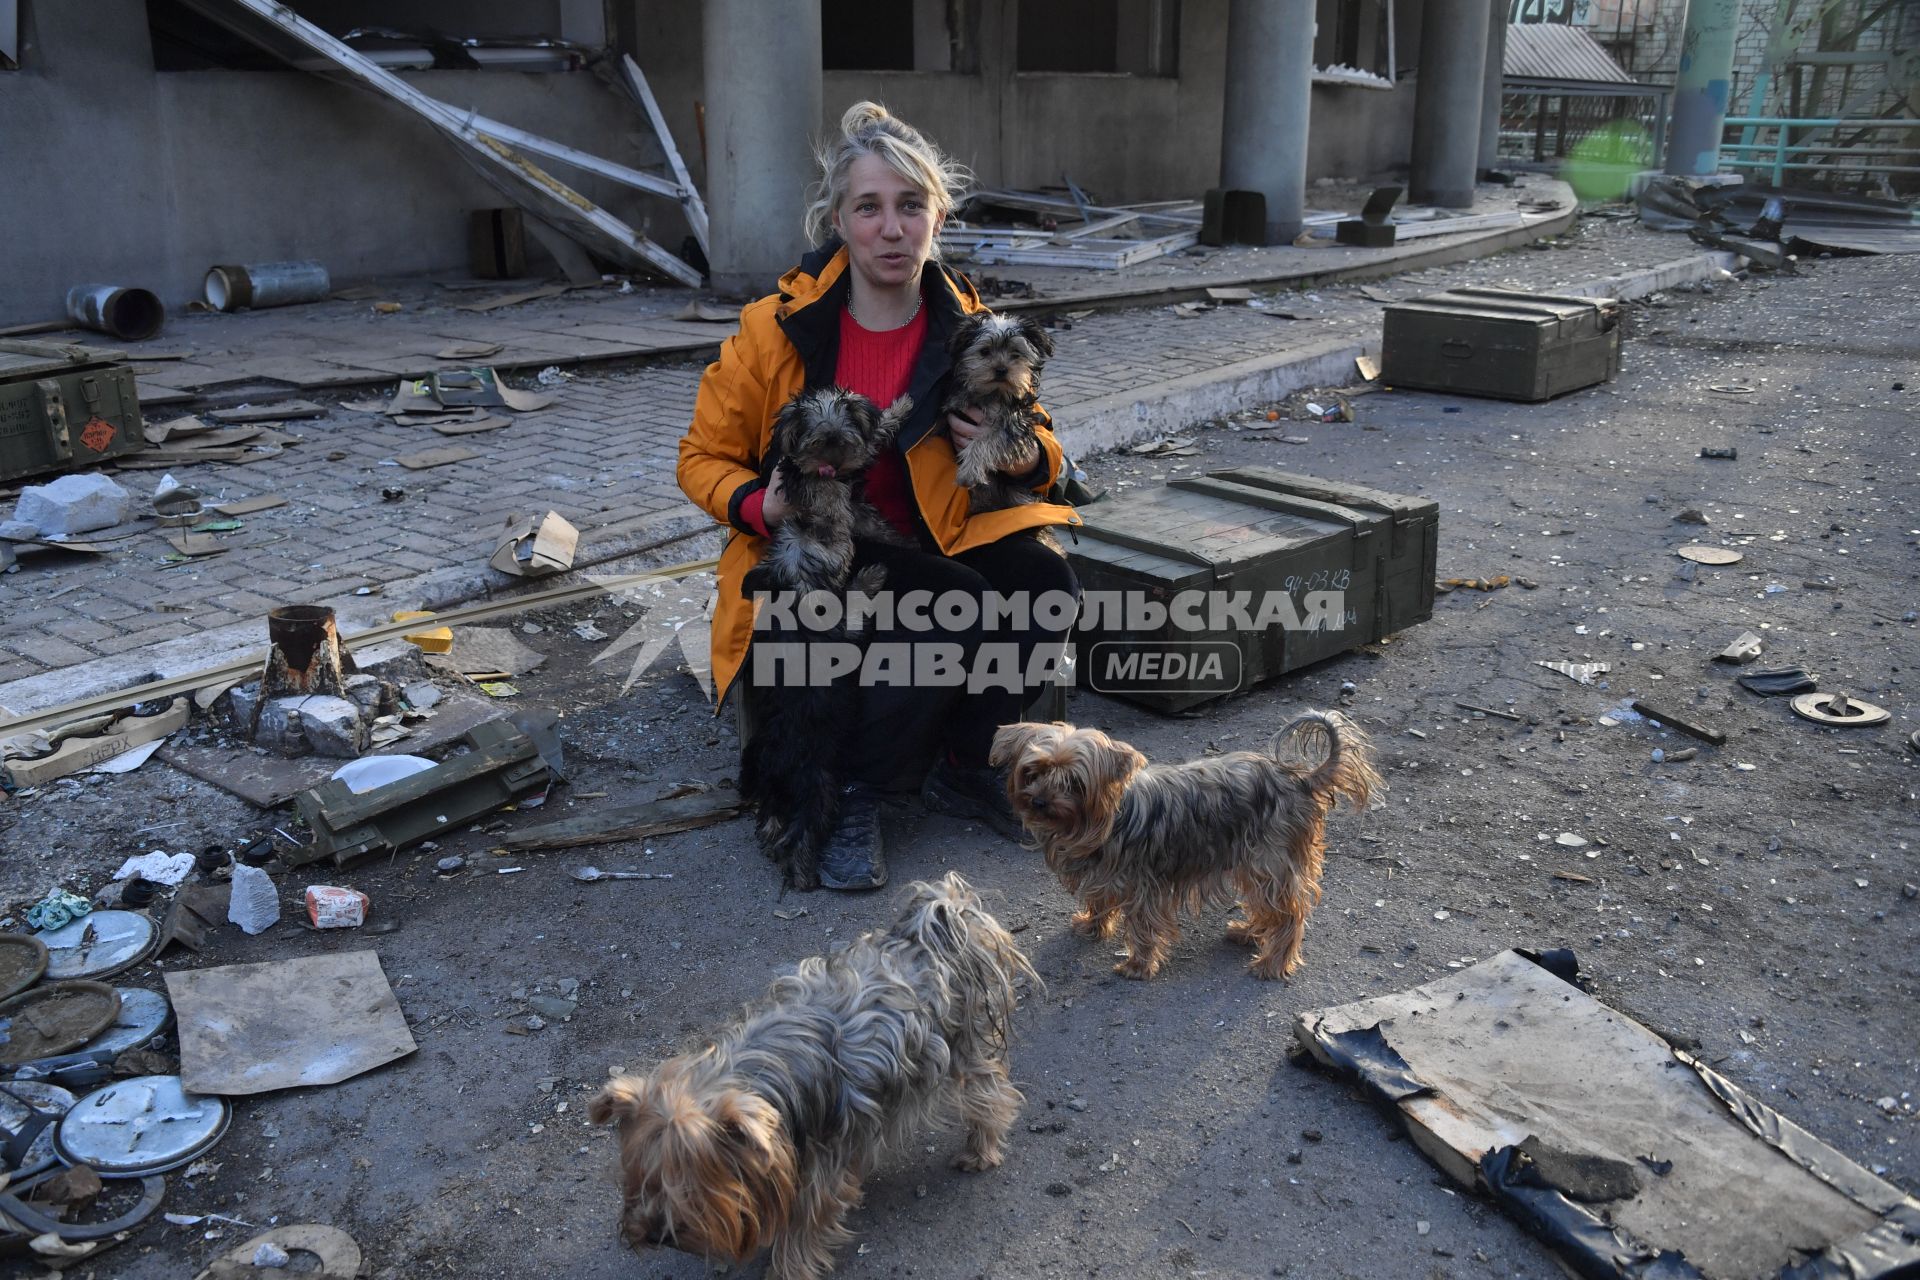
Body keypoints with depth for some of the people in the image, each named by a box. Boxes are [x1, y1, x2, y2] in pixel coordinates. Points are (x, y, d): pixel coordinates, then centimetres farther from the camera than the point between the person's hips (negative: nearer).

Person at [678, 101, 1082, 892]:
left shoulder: (970, 327, -1)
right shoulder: (778, 329, -10)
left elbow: (1037, 443, 11)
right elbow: (703, 457, 1)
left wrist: (1023, 456, -15)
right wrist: (761, 506, -22)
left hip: (929, 548, 4)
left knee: (1041, 582, -25)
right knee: (960, 606, -32)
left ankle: (961, 767, -1)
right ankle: (852, 797, -10)